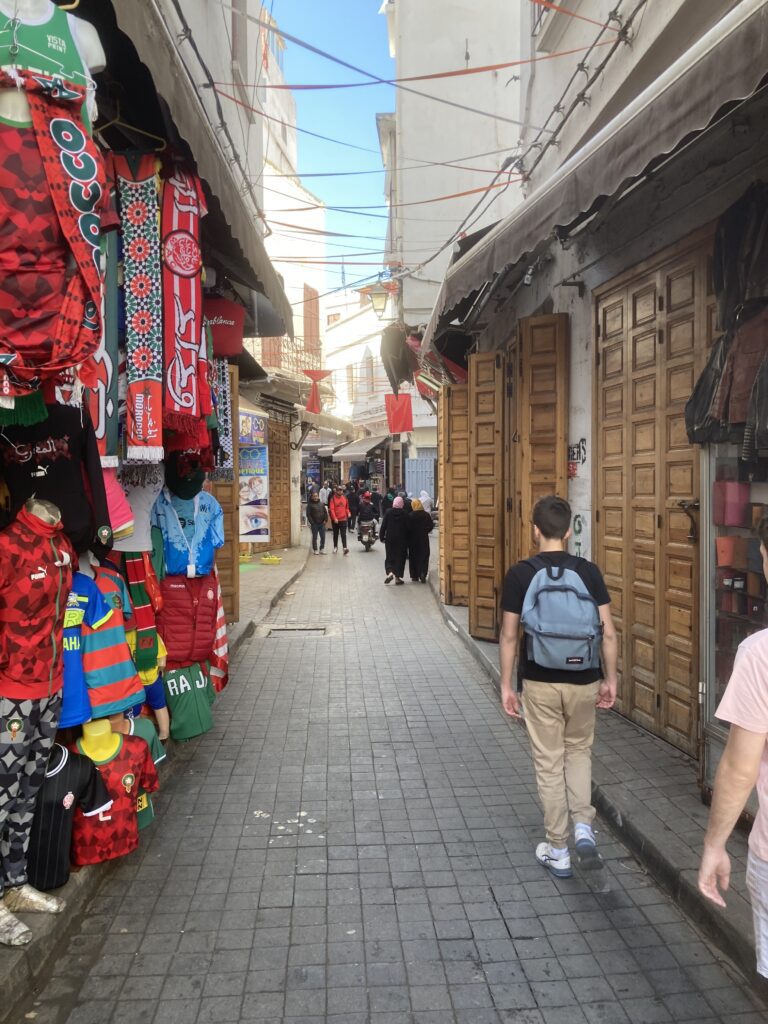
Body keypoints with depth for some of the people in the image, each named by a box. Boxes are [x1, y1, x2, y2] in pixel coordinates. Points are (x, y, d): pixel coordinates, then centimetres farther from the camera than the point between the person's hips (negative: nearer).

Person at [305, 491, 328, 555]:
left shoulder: (321, 504, 7)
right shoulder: (310, 505, -5)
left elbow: (325, 512, 10)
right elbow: (308, 514, -7)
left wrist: (325, 520, -1)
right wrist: (312, 522, -13)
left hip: (322, 523, 4)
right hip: (314, 524, -3)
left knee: (323, 537, 5)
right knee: (314, 537, 4)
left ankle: (322, 549, 16)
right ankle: (315, 550, 13)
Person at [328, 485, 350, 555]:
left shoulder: (344, 498, 6)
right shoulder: (333, 498, -6)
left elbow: (346, 507, 17)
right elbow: (331, 509, -12)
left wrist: (348, 513, -3)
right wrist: (334, 518, -21)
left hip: (343, 519, 1)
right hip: (335, 520, -1)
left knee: (343, 534, -5)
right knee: (335, 534, 13)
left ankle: (345, 548, -12)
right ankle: (335, 547, 27)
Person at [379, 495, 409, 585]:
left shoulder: (388, 512, -5)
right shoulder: (405, 514, -7)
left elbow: (383, 525, -4)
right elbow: (407, 527, -3)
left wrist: (381, 536, 5)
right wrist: (407, 540, 6)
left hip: (390, 538, 1)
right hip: (402, 539, 0)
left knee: (389, 556, 11)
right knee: (400, 557, 6)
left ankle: (389, 572, -12)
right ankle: (397, 577, 5)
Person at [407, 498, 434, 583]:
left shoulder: (410, 516, -12)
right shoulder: (426, 515, -4)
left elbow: (408, 528, -10)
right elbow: (431, 526, 0)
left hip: (413, 539, -1)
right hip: (424, 539, 1)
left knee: (413, 557, 10)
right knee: (424, 557, 7)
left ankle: (415, 576, 12)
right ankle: (423, 574, -8)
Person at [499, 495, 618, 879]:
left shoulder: (520, 574, -9)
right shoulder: (588, 571, -4)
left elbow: (509, 636, -7)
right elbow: (608, 632, -4)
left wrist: (506, 686, 2)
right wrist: (611, 679, 8)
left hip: (541, 683, -2)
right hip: (584, 681, 2)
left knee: (549, 764, 10)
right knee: (579, 750, 25)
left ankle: (557, 851, 21)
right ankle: (584, 827, 12)